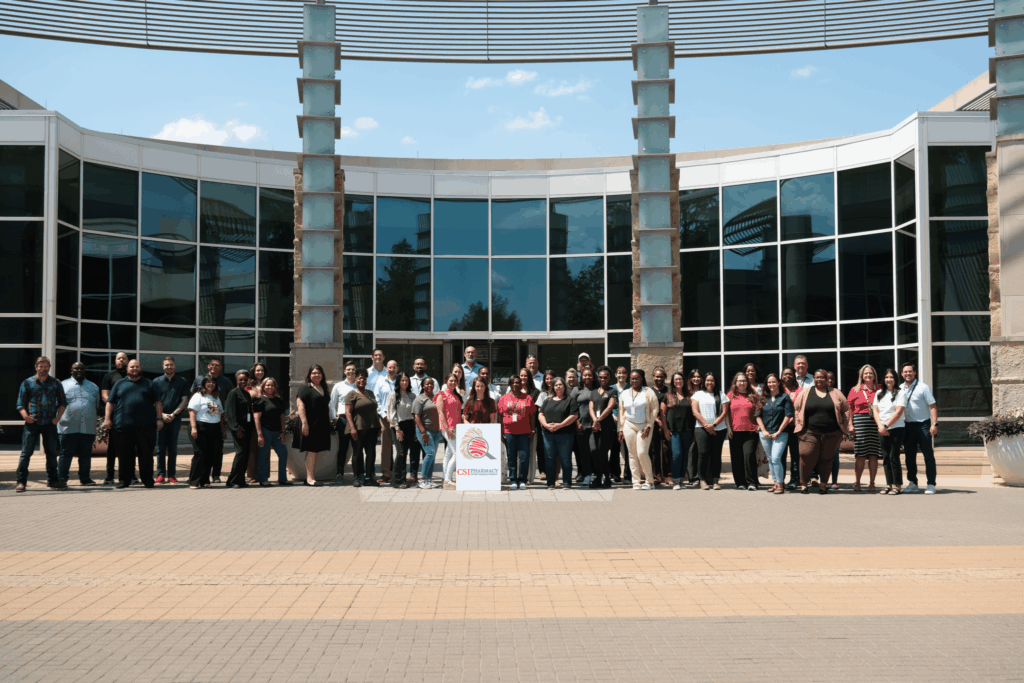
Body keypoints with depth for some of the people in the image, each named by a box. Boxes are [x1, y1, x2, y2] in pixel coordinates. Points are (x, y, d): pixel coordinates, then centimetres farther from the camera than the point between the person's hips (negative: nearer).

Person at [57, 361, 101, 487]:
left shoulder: (93, 387, 19)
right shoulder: (63, 385, 9)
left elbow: (98, 406, 25)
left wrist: (103, 404, 6)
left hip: (88, 428, 3)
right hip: (68, 428, -3)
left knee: (86, 455, 6)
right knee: (66, 453, -1)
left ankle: (85, 478, 16)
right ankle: (61, 479, 5)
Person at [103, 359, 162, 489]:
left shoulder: (148, 384, 15)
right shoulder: (120, 384, 15)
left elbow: (157, 402, 12)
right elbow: (110, 402, 12)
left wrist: (159, 418, 2)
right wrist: (107, 418, 1)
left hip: (146, 426, 0)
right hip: (123, 426, 0)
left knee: (146, 454, 1)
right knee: (125, 455, 3)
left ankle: (147, 479, 9)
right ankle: (124, 479, 11)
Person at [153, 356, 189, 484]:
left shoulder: (182, 381, 7)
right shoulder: (157, 381, 8)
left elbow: (184, 400, 3)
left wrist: (173, 414, -7)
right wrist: (162, 415, -8)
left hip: (175, 419, 0)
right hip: (160, 418, 0)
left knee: (173, 448, 3)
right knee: (160, 448, -1)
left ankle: (172, 475, 6)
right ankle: (161, 474, 2)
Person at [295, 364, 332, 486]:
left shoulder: (323, 389, 17)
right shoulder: (305, 388, -6)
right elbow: (300, 404, -14)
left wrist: (329, 420, 20)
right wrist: (304, 422, -21)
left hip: (322, 425, 7)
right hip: (310, 424, -7)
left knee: (315, 451, 9)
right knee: (311, 451, -10)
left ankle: (311, 477, 14)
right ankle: (309, 478, -10)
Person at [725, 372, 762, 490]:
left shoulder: (753, 395, 7)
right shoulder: (731, 395, 9)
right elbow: (726, 413, 9)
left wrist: (758, 425, 0)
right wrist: (729, 427, 1)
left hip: (751, 431, -2)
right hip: (735, 431, 2)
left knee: (749, 455, -14)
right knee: (737, 457, 5)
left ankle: (751, 483, -9)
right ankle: (740, 482, 14)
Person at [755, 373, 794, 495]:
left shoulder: (785, 397, 0)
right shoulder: (764, 398, 11)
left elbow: (788, 416, -5)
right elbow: (758, 416, 10)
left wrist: (778, 432, -10)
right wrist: (764, 431, -2)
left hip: (780, 434, -5)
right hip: (765, 434, 5)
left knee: (776, 458, -15)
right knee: (770, 460, 9)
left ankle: (781, 484, -8)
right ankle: (776, 483, 18)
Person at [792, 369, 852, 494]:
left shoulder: (836, 393, 11)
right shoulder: (805, 394, 10)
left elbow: (845, 409, 14)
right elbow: (796, 409, 11)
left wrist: (849, 426, 6)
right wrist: (798, 426, 4)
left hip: (831, 433, 1)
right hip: (810, 432, -1)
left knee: (826, 458, 2)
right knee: (807, 456, -12)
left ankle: (824, 484, 13)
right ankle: (803, 483, 0)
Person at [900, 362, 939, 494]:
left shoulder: (923, 387, -4)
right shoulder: (900, 389, 9)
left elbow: (933, 406, -6)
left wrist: (935, 423, -16)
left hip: (922, 425, -5)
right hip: (907, 425, 5)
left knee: (928, 454, -3)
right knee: (909, 455, 8)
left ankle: (931, 484, 0)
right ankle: (912, 483, 16)